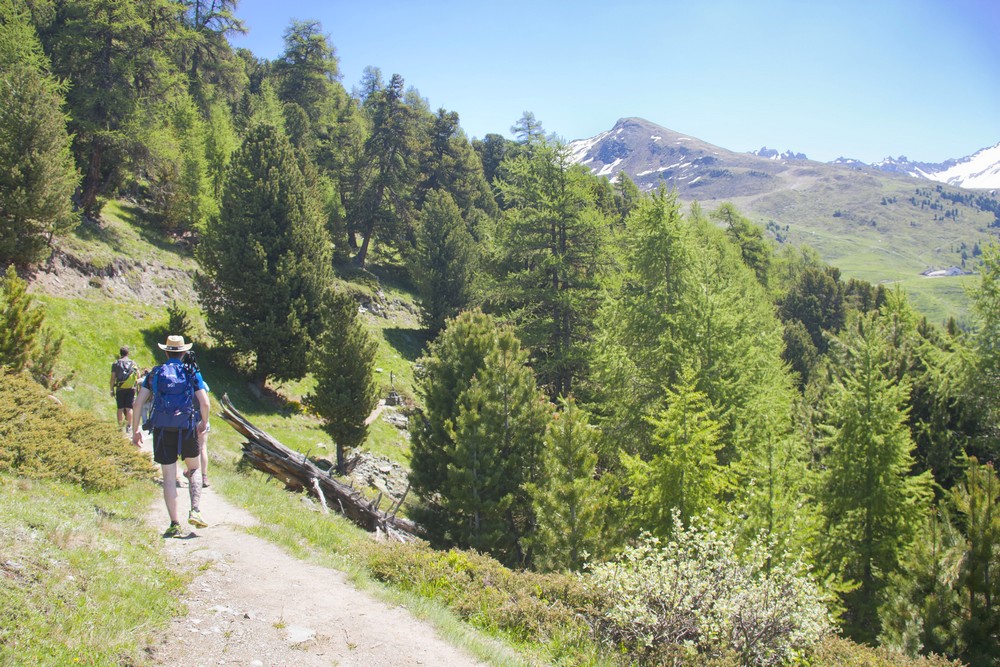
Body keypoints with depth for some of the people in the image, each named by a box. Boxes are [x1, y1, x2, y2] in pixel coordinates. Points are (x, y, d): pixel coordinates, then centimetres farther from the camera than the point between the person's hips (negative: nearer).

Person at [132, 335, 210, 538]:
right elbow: (204, 403, -5)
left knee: (169, 477, 7)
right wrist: (203, 423, 12)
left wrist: (135, 429, 9)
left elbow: (138, 402, 2)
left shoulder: (155, 373, 7)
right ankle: (195, 511, 2)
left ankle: (174, 524, 5)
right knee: (194, 469, 18)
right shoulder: (191, 373, 3)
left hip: (162, 430, 1)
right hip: (187, 430, -1)